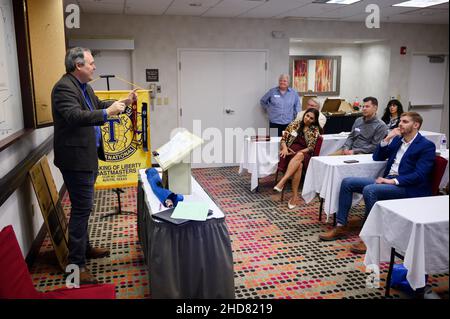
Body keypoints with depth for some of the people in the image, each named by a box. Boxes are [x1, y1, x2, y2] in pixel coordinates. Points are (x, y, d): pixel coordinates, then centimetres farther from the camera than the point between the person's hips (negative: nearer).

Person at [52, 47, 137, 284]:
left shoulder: (84, 86, 14)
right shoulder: (64, 87, -17)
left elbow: (97, 106, 26)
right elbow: (75, 116, -30)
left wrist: (123, 103, 15)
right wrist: (107, 112, -31)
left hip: (87, 156, 10)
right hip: (76, 158, -10)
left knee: (83, 206, 19)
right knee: (82, 207, -7)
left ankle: (84, 248, 34)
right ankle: (76, 263, 2)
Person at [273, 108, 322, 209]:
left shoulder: (315, 130, 9)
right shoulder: (295, 124, 11)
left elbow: (311, 148, 1)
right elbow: (283, 139, 10)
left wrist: (299, 152, -16)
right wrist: (285, 148, -11)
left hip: (304, 154, 0)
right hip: (290, 152, 0)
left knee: (298, 156, -39)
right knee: (299, 165, -34)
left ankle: (282, 182, -47)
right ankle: (295, 197, -37)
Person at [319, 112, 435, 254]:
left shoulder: (427, 146, -5)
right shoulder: (398, 139, 17)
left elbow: (419, 175, -16)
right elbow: (377, 157, 19)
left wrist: (393, 181, -23)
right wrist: (387, 139, 5)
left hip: (407, 187, -7)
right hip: (388, 180, 8)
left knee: (369, 190, -34)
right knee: (347, 182, -8)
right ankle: (341, 226, -4)